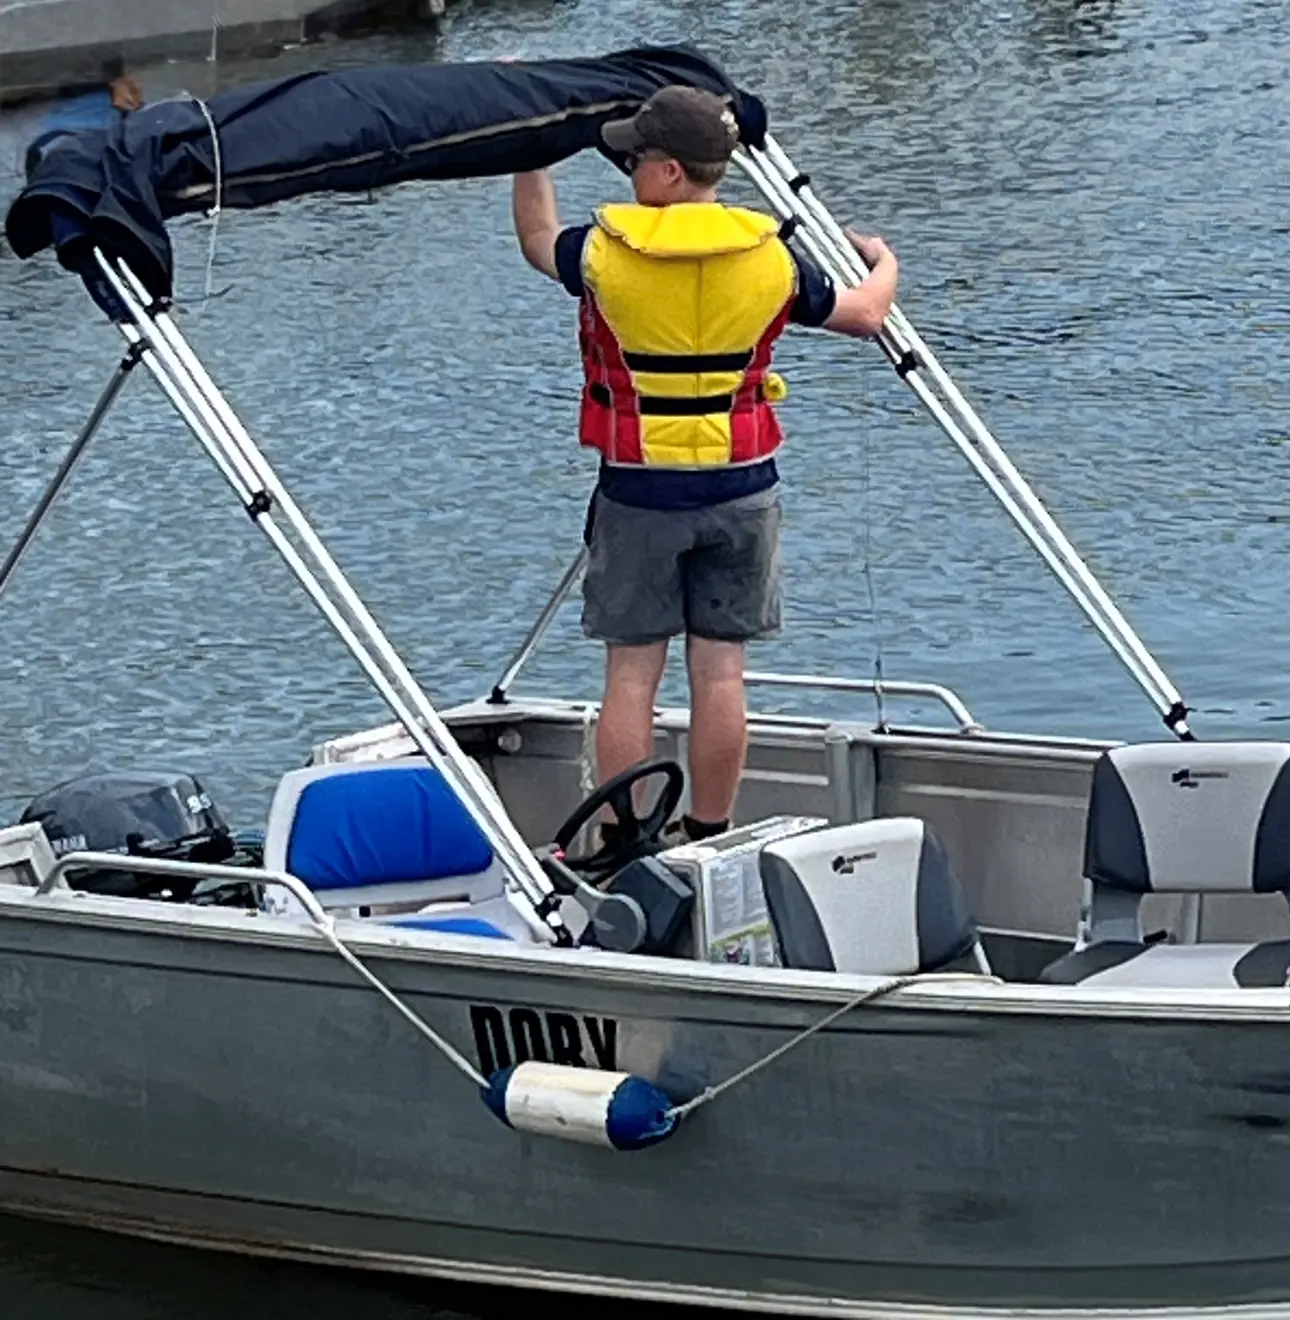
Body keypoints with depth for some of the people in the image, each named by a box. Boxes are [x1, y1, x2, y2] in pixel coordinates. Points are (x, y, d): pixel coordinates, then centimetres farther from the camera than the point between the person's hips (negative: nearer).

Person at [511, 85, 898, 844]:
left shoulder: (604, 253, -9)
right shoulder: (770, 258, -3)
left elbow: (538, 240, 15)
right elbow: (866, 315, 13)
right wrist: (882, 263, 36)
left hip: (638, 492, -2)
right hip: (741, 491, 2)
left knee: (632, 676, 4)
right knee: (721, 672, 7)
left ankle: (620, 842, 8)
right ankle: (710, 840, 14)